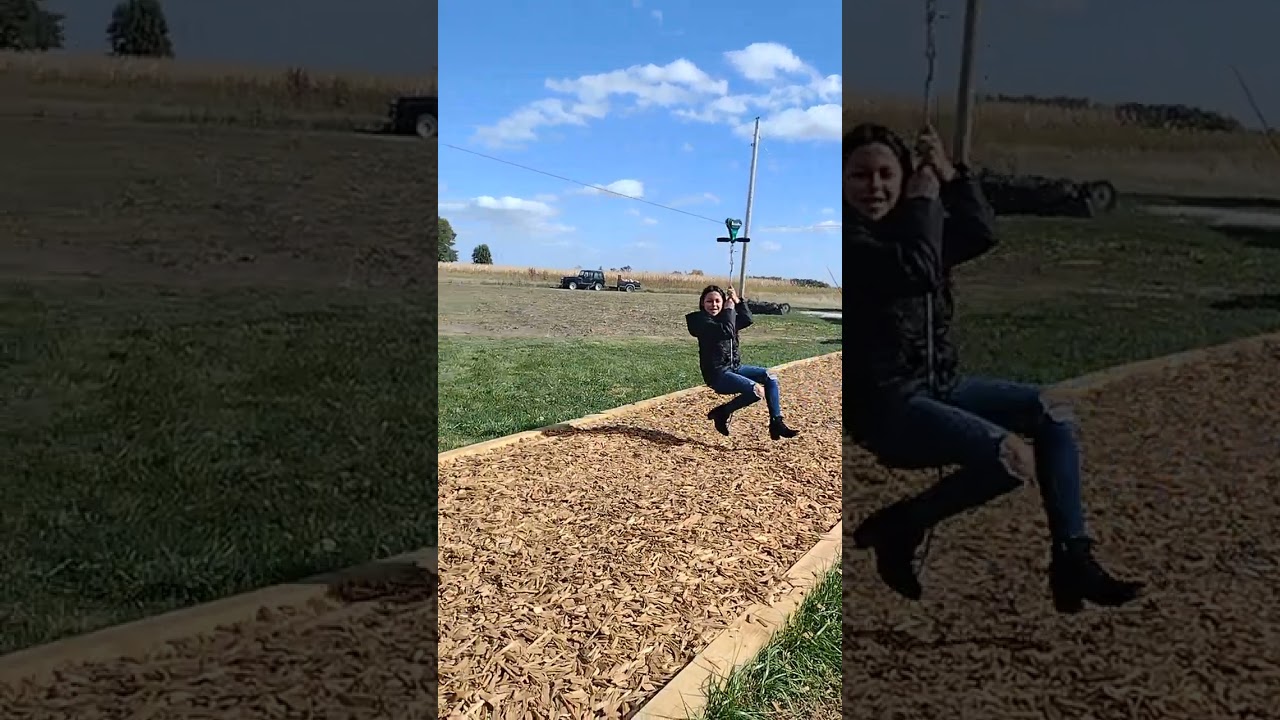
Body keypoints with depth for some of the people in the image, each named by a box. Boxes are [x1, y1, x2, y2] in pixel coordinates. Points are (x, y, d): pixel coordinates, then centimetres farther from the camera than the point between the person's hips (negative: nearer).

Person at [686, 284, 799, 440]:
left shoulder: (724, 316, 13)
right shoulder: (702, 319, -12)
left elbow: (748, 320, 3)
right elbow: (727, 331, -26)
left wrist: (738, 302, -7)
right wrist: (729, 309, -14)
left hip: (734, 367, 9)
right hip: (717, 373, -9)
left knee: (770, 378, -2)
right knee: (757, 391, -24)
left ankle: (776, 424, -1)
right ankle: (722, 412, -6)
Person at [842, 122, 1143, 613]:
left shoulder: (909, 222, 12)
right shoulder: (848, 239, -14)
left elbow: (982, 235, 2)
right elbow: (918, 270, -28)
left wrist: (949, 176, -8)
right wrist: (925, 199, -14)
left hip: (939, 384, 9)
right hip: (885, 403, -9)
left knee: (1053, 415, 3)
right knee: (1014, 458, -24)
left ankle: (1072, 562, 5)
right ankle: (897, 527, -4)